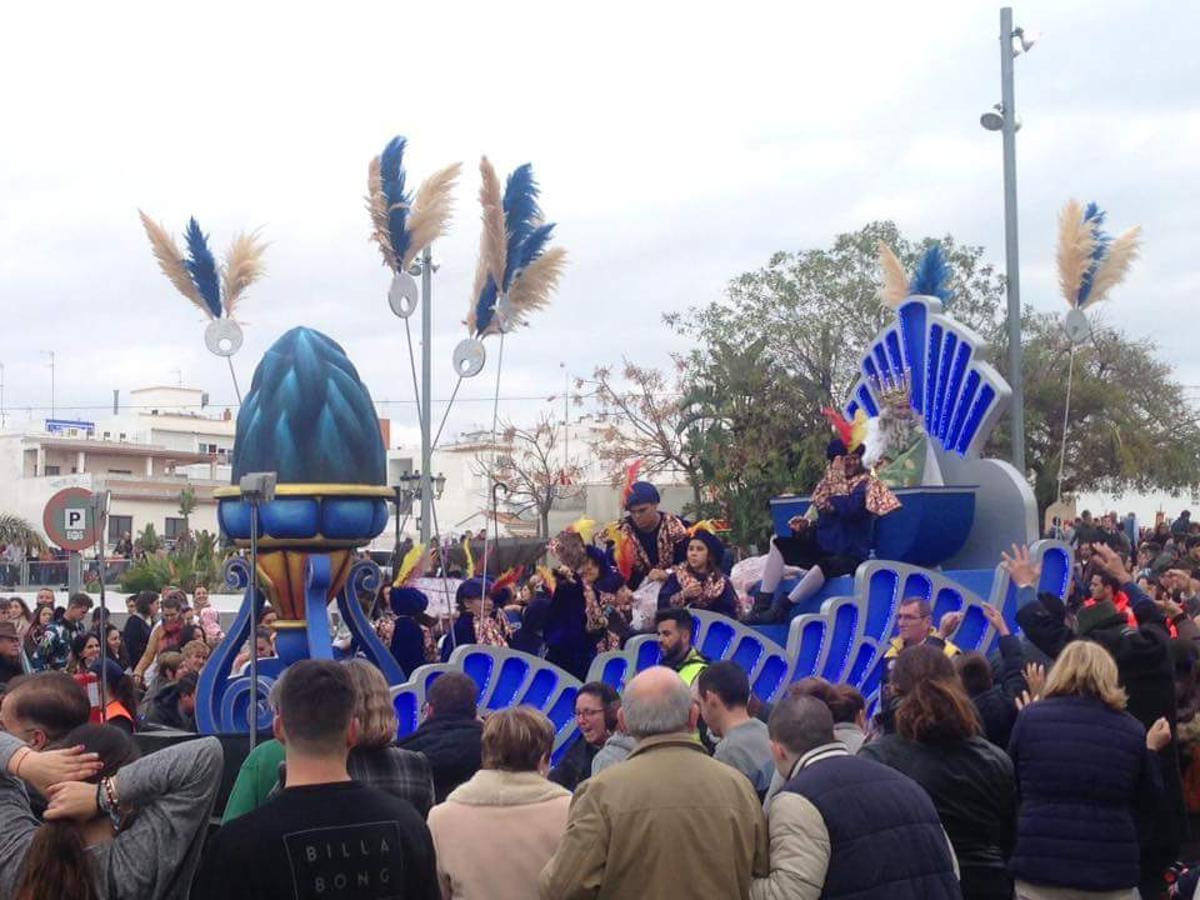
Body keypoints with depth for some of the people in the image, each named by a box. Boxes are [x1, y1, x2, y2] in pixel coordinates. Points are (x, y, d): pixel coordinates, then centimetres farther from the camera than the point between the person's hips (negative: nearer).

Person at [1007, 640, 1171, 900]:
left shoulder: (1030, 717, -2)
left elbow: (1010, 785, 10)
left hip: (1038, 867, -1)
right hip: (1111, 873, 1)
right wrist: (1152, 750, 20)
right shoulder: (1132, 729, 2)